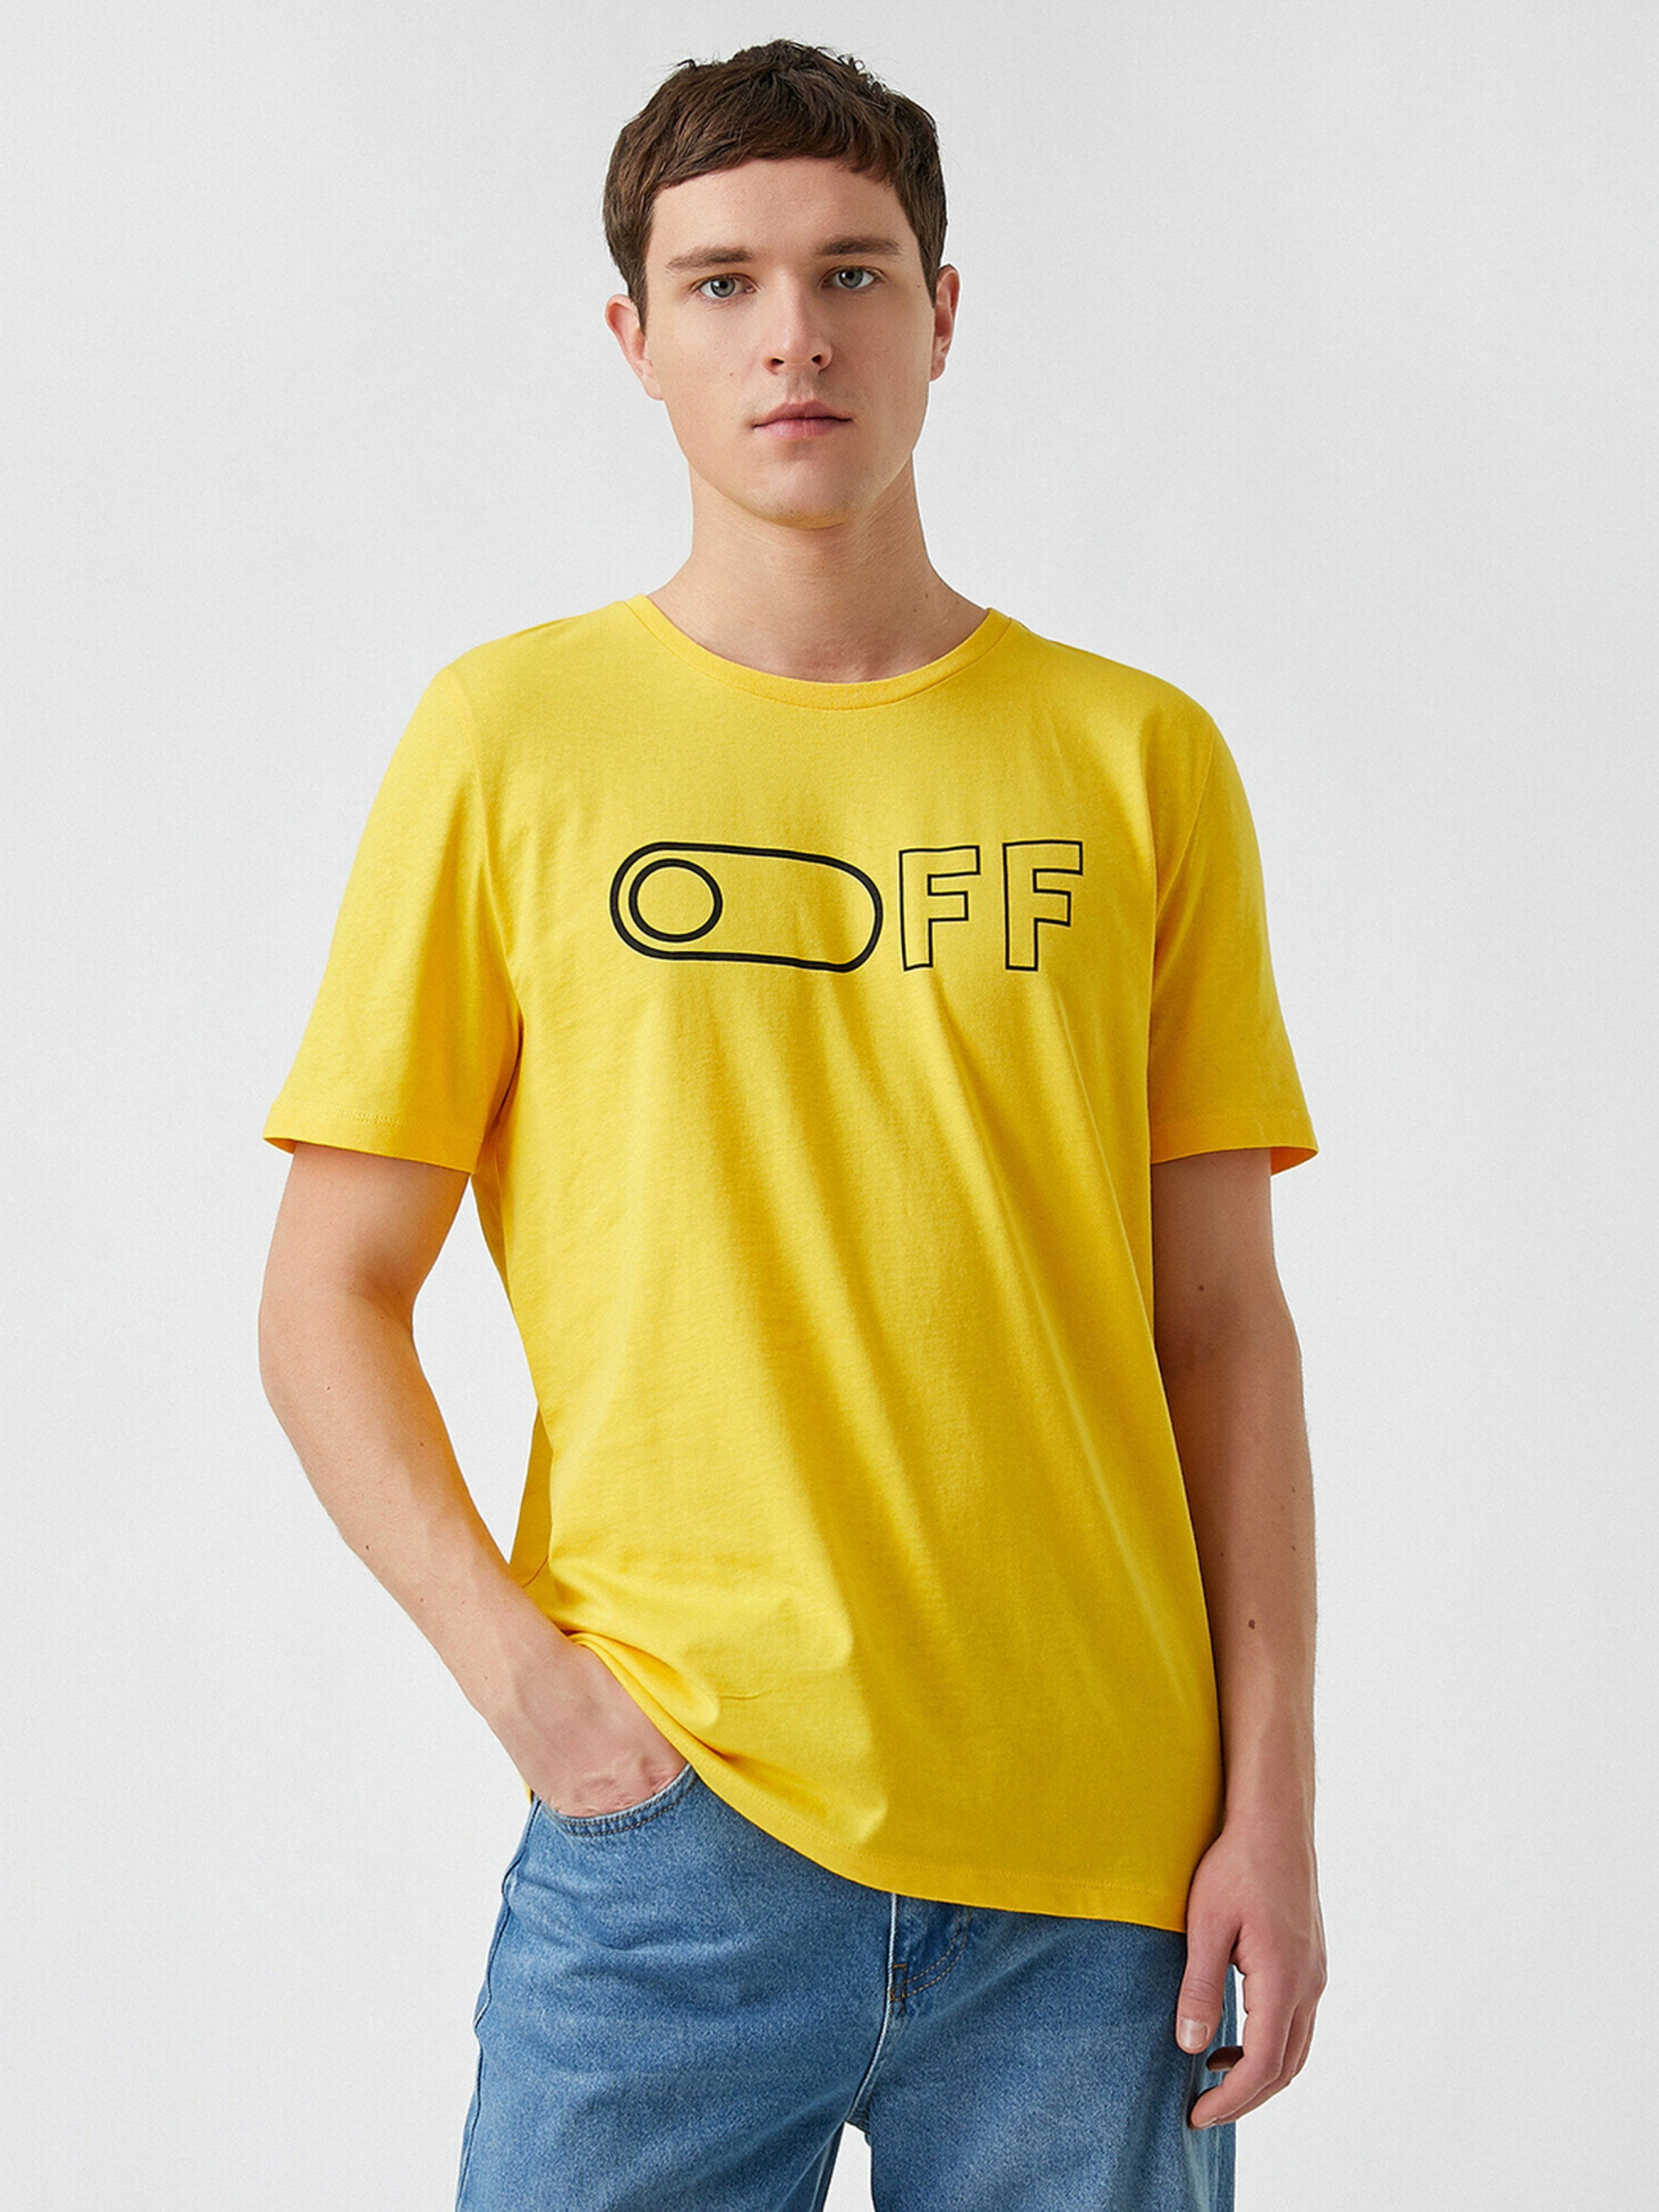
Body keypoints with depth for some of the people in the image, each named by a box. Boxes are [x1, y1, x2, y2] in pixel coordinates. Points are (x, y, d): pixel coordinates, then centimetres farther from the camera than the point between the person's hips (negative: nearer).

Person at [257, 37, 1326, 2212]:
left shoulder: (1140, 758, 5)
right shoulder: (513, 735, 1)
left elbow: (1221, 1317, 6)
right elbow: (330, 1302, 3)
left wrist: (1273, 1799, 1)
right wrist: (516, 1661, -9)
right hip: (669, 1813, -1)